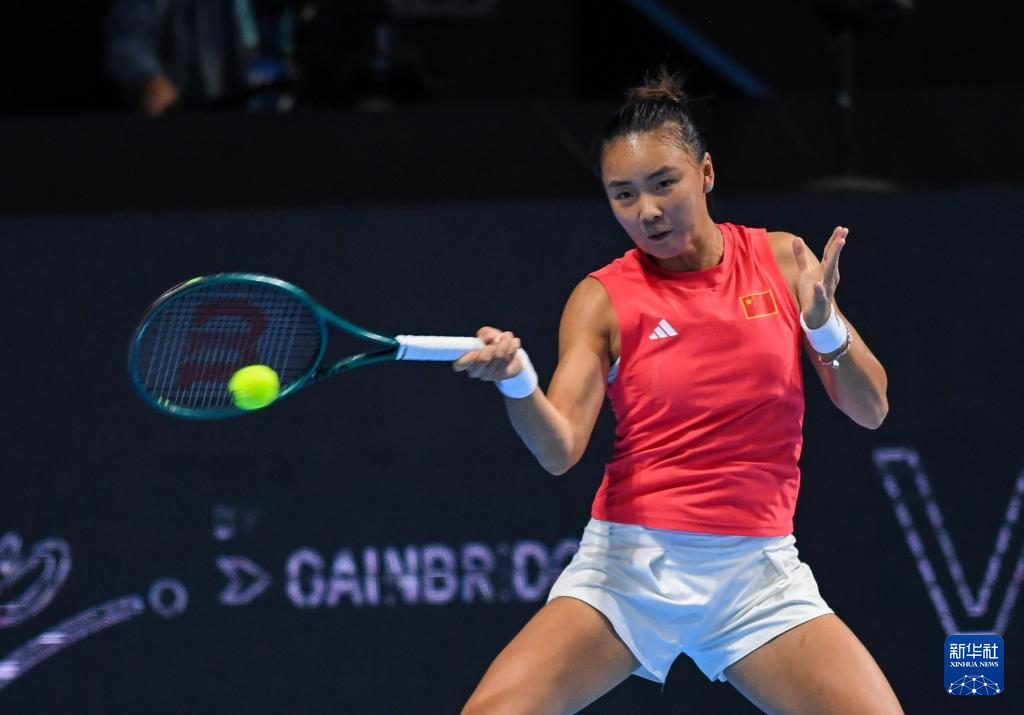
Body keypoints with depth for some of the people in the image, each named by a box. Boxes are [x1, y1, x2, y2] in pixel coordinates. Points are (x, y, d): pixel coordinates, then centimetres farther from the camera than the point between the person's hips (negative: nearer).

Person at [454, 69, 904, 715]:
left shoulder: (779, 261, 3)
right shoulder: (603, 299, -1)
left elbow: (871, 410, 4)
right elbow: (560, 449, -12)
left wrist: (825, 326, -15)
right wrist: (517, 383, -33)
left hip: (757, 572, 1)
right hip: (628, 562, -1)